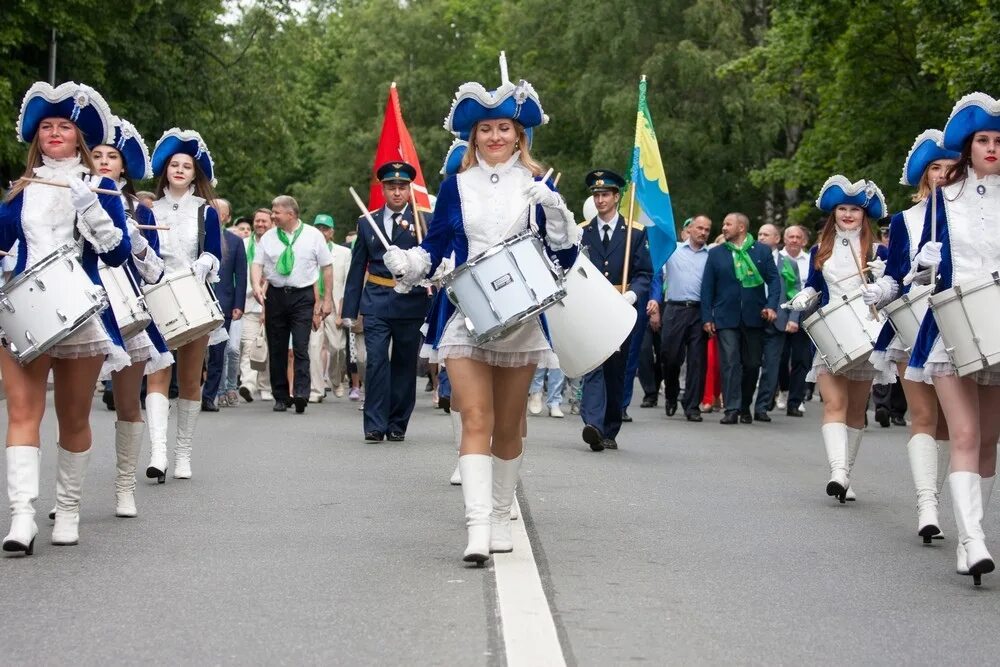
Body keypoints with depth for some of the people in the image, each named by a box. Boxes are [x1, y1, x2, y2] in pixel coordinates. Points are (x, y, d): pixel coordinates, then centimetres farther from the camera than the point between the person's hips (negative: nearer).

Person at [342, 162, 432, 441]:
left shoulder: (423, 222, 3)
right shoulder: (367, 223, 10)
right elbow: (357, 269, 13)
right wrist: (350, 310, 9)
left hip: (410, 303, -1)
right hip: (376, 303, 1)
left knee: (404, 364, 7)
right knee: (376, 361, -9)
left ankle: (397, 424, 17)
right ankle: (375, 425, -7)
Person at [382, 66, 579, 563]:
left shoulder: (537, 186, 5)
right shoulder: (455, 187, 7)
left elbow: (565, 256, 1)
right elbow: (434, 250, 10)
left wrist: (553, 210, -17)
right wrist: (404, 263, -11)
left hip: (521, 322, 1)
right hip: (466, 319, 0)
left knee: (508, 428, 9)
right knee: (476, 422, -12)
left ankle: (501, 518, 24)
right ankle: (477, 528, -20)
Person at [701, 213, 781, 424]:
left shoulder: (762, 251, 6)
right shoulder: (716, 253, 8)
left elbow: (774, 279, 5)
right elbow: (707, 287, 6)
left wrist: (771, 305, -10)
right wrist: (707, 317, -1)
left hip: (754, 318, 1)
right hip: (726, 318, -1)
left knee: (752, 364, 7)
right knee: (731, 363, -9)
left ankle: (745, 407, 21)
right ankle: (731, 409, -11)